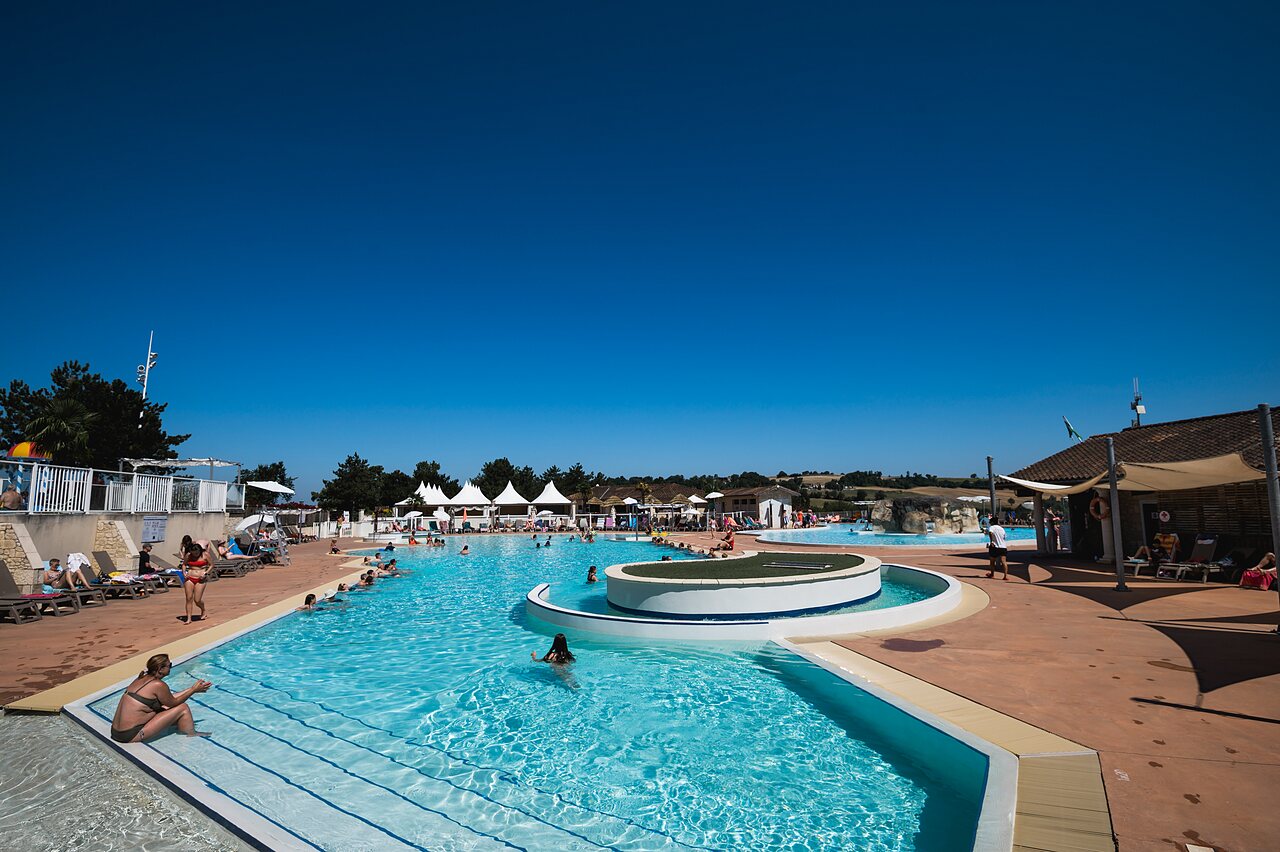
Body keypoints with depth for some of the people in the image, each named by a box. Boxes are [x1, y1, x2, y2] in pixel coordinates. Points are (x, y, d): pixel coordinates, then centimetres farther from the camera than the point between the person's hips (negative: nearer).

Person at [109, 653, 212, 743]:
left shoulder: (143, 678, 9)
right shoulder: (158, 685, -18)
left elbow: (169, 699, 17)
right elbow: (173, 702, -2)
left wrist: (190, 689, 21)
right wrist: (193, 690, 7)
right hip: (131, 736, -9)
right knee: (183, 708, -2)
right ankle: (192, 734, 19)